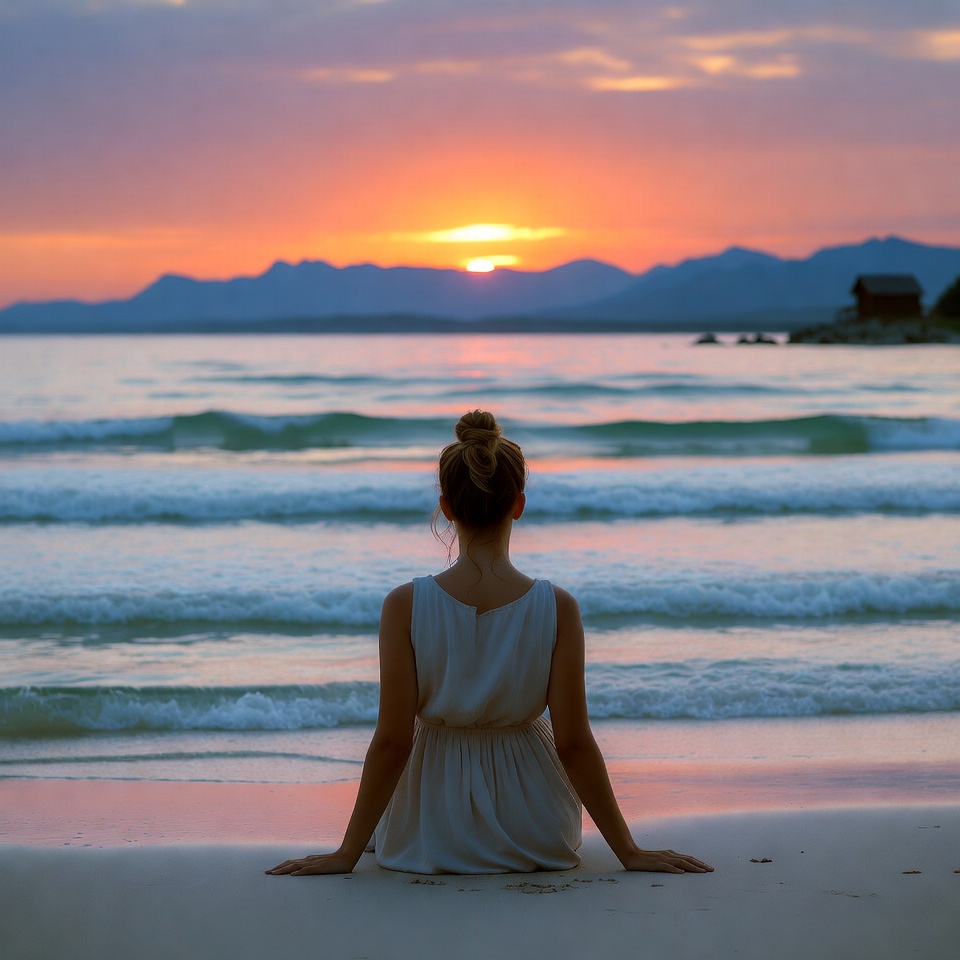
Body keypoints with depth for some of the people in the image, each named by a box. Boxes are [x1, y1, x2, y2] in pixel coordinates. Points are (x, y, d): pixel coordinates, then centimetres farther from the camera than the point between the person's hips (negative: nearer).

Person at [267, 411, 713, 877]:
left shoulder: (405, 606, -19)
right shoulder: (558, 609, -17)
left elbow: (392, 742, -16)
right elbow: (574, 743, -14)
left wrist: (347, 852, -6)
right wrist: (629, 851, -4)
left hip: (430, 835, 0)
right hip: (534, 835, 1)